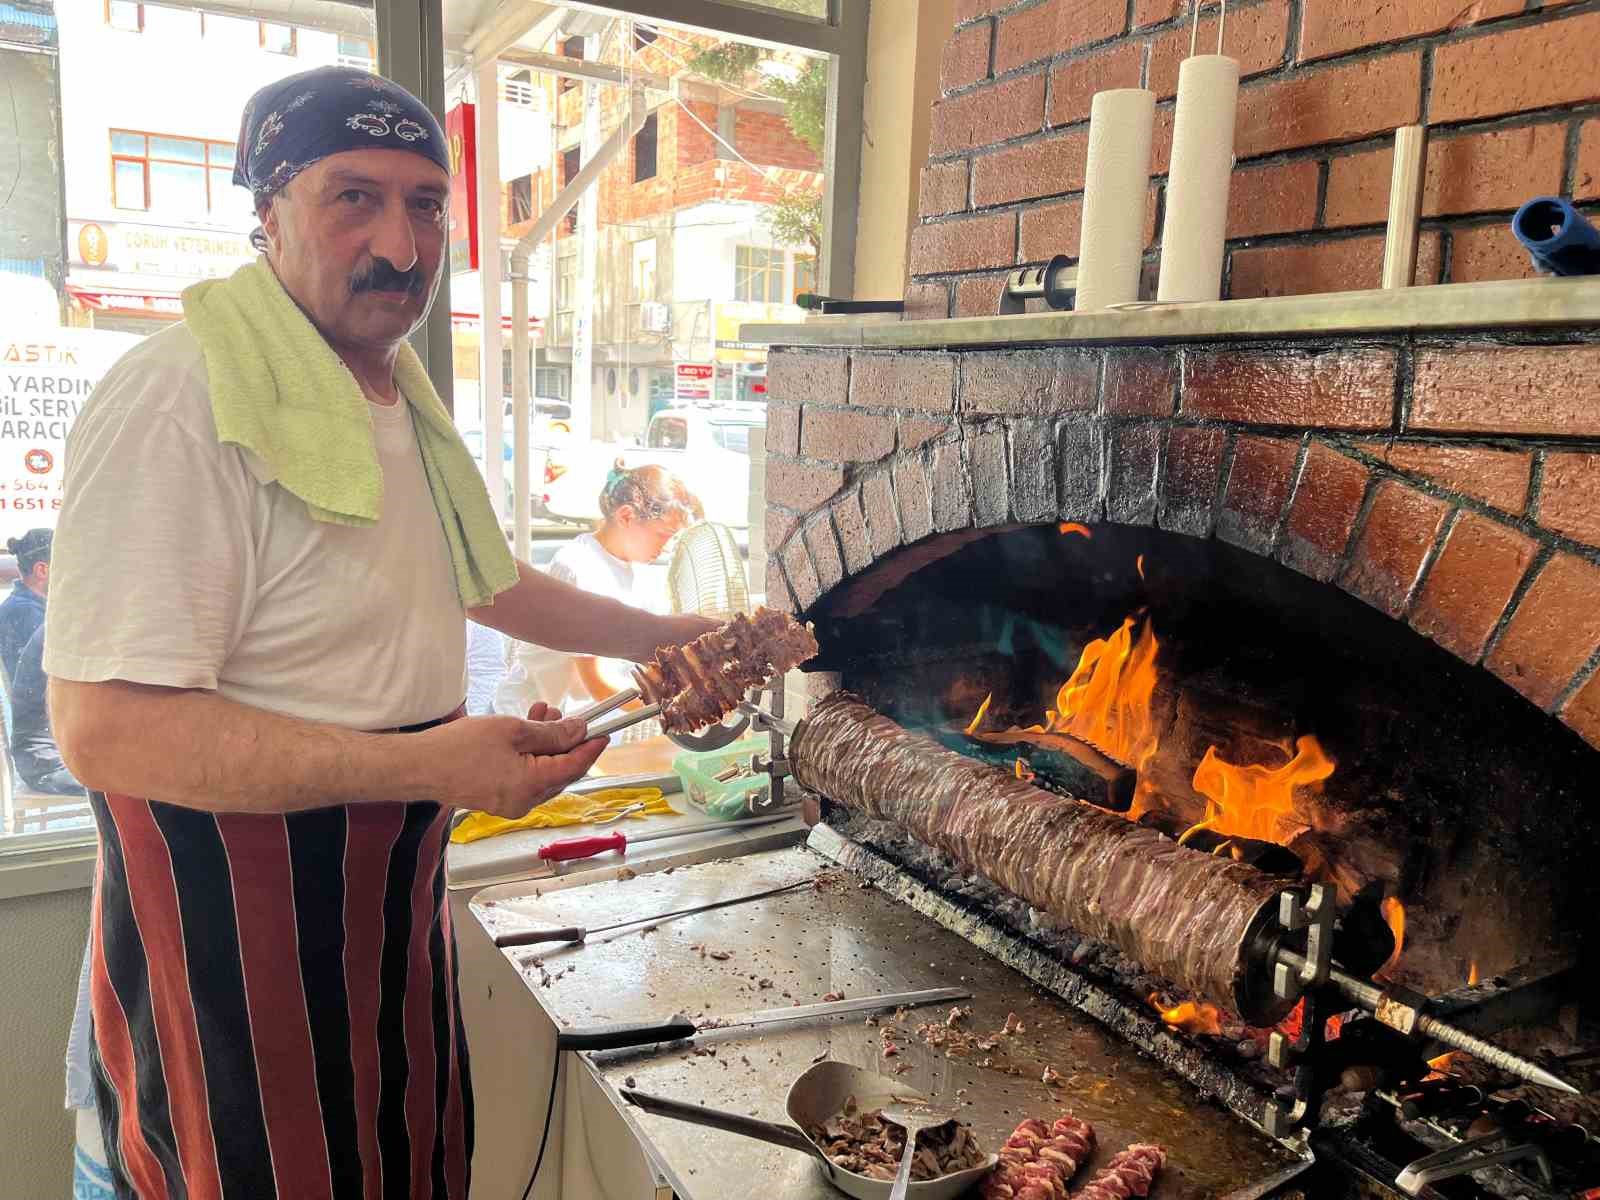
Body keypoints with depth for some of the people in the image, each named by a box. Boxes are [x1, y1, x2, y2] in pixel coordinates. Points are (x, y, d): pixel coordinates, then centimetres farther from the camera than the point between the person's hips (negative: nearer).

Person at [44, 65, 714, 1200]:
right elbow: (106, 728, -28)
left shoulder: (407, 402, 7)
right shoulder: (182, 400, -23)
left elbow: (487, 583, 21)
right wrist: (430, 766, -31)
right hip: (238, 918, -8)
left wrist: (662, 634, 16)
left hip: (398, 894, 8)